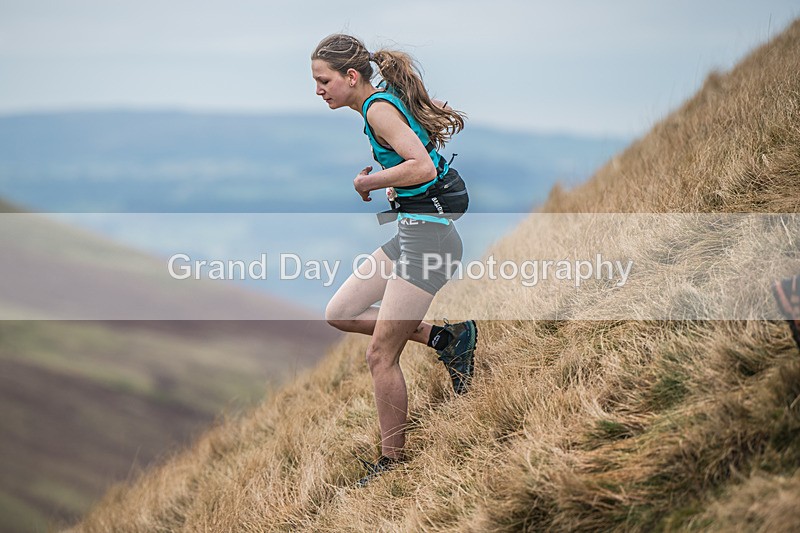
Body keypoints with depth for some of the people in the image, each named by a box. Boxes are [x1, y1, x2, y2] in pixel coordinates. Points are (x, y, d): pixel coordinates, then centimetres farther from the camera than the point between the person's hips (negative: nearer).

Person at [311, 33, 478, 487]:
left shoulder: (378, 108, -16)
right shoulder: (392, 97, 12)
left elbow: (423, 167, -27)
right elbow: (450, 118, 25)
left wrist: (368, 182, -13)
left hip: (428, 235, -10)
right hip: (411, 232, 10)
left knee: (381, 355, -4)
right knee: (340, 313, 12)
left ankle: (393, 462, 8)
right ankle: (446, 337, 13)